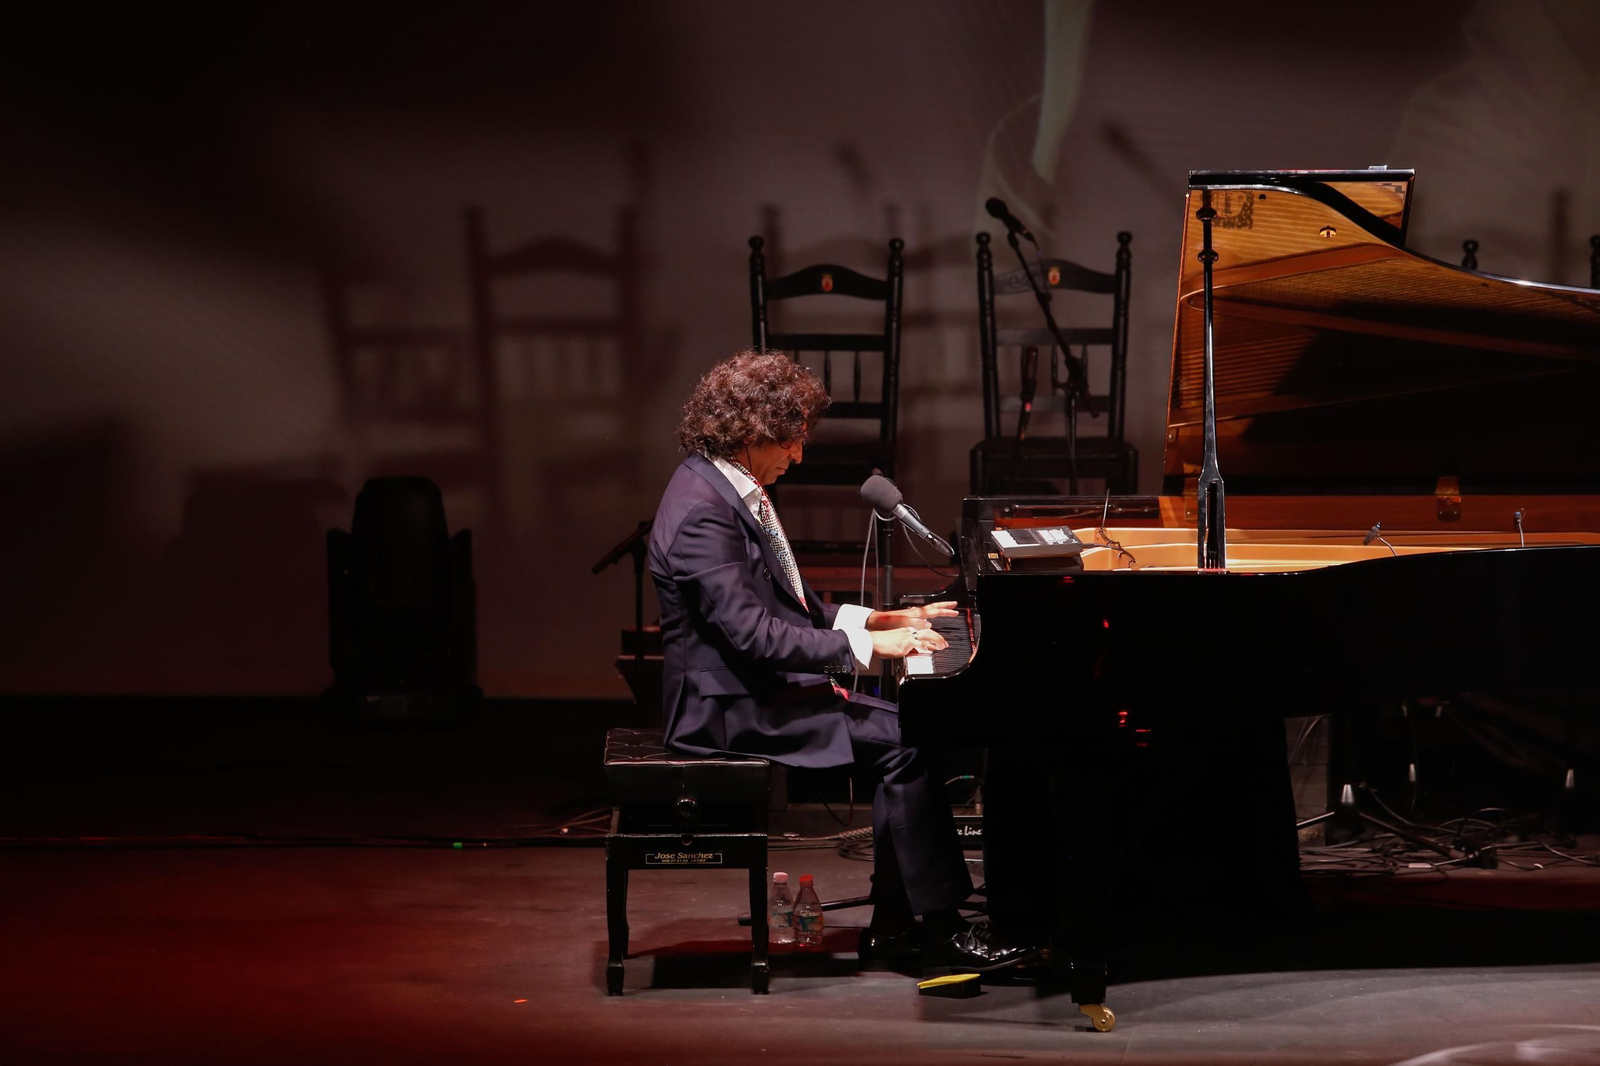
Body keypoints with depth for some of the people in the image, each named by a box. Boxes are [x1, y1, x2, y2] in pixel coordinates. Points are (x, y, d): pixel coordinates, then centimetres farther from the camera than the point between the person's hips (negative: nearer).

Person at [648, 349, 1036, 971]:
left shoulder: (734, 490, 12)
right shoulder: (702, 511, -21)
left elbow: (782, 600, 21)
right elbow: (751, 633, -27)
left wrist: (871, 620, 10)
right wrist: (865, 646, -23)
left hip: (762, 685, 10)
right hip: (729, 706, -10)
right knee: (902, 744, -18)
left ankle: (892, 925, 2)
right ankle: (943, 932, -12)